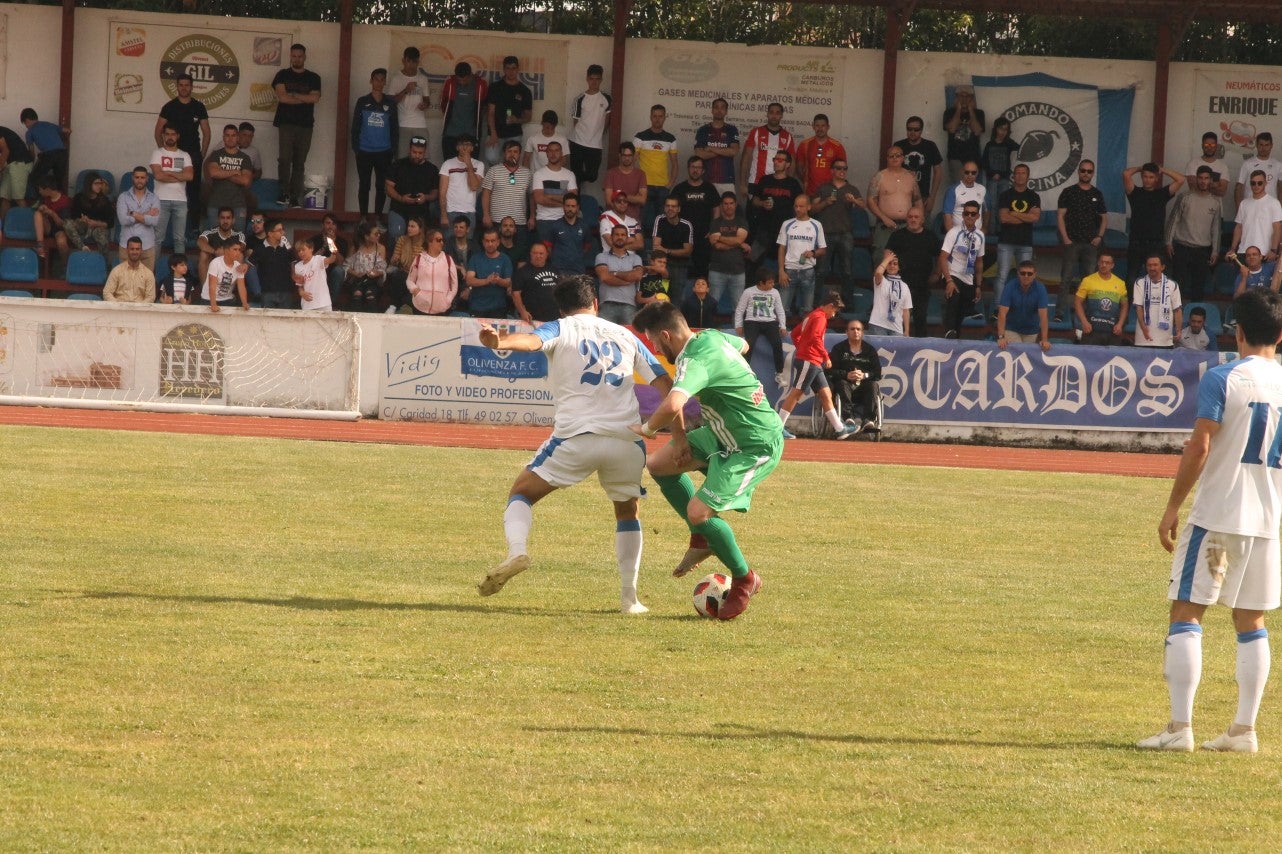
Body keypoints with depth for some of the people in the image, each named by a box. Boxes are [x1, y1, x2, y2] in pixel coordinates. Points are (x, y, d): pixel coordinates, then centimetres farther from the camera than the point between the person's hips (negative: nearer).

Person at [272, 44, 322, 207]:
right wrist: (304, 99, -2)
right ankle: (284, 194, -14)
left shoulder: (313, 78, 13)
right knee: (285, 158, -15)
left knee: (300, 162, -1)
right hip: (286, 123, -2)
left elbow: (315, 97, -4)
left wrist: (293, 95, -6)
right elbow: (282, 97, -5)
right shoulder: (283, 75, 9)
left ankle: (295, 197, -2)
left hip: (305, 125, 2)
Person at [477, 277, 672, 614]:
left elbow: (532, 341, -13)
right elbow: (664, 384, 15)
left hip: (576, 435, -3)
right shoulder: (625, 336, 22)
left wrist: (499, 342, -33)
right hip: (626, 440, 3)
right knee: (627, 511, 26)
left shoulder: (561, 329, 11)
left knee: (521, 493, 13)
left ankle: (517, 551, -16)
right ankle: (629, 596, 17)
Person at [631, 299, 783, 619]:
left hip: (756, 446, -10)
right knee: (658, 464, 8)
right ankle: (703, 539, 21)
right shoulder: (712, 337, 0)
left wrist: (648, 428, -24)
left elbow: (672, 406, -47)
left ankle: (744, 580, 4)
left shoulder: (695, 361, -28)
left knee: (698, 511, -18)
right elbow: (743, 345, 26)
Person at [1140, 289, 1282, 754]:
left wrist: (1173, 507, -7)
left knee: (1186, 614, -1)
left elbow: (1199, 446, -14)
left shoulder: (1222, 379, -9)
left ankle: (1179, 727, -9)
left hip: (1215, 516, -5)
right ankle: (1244, 729, 11)